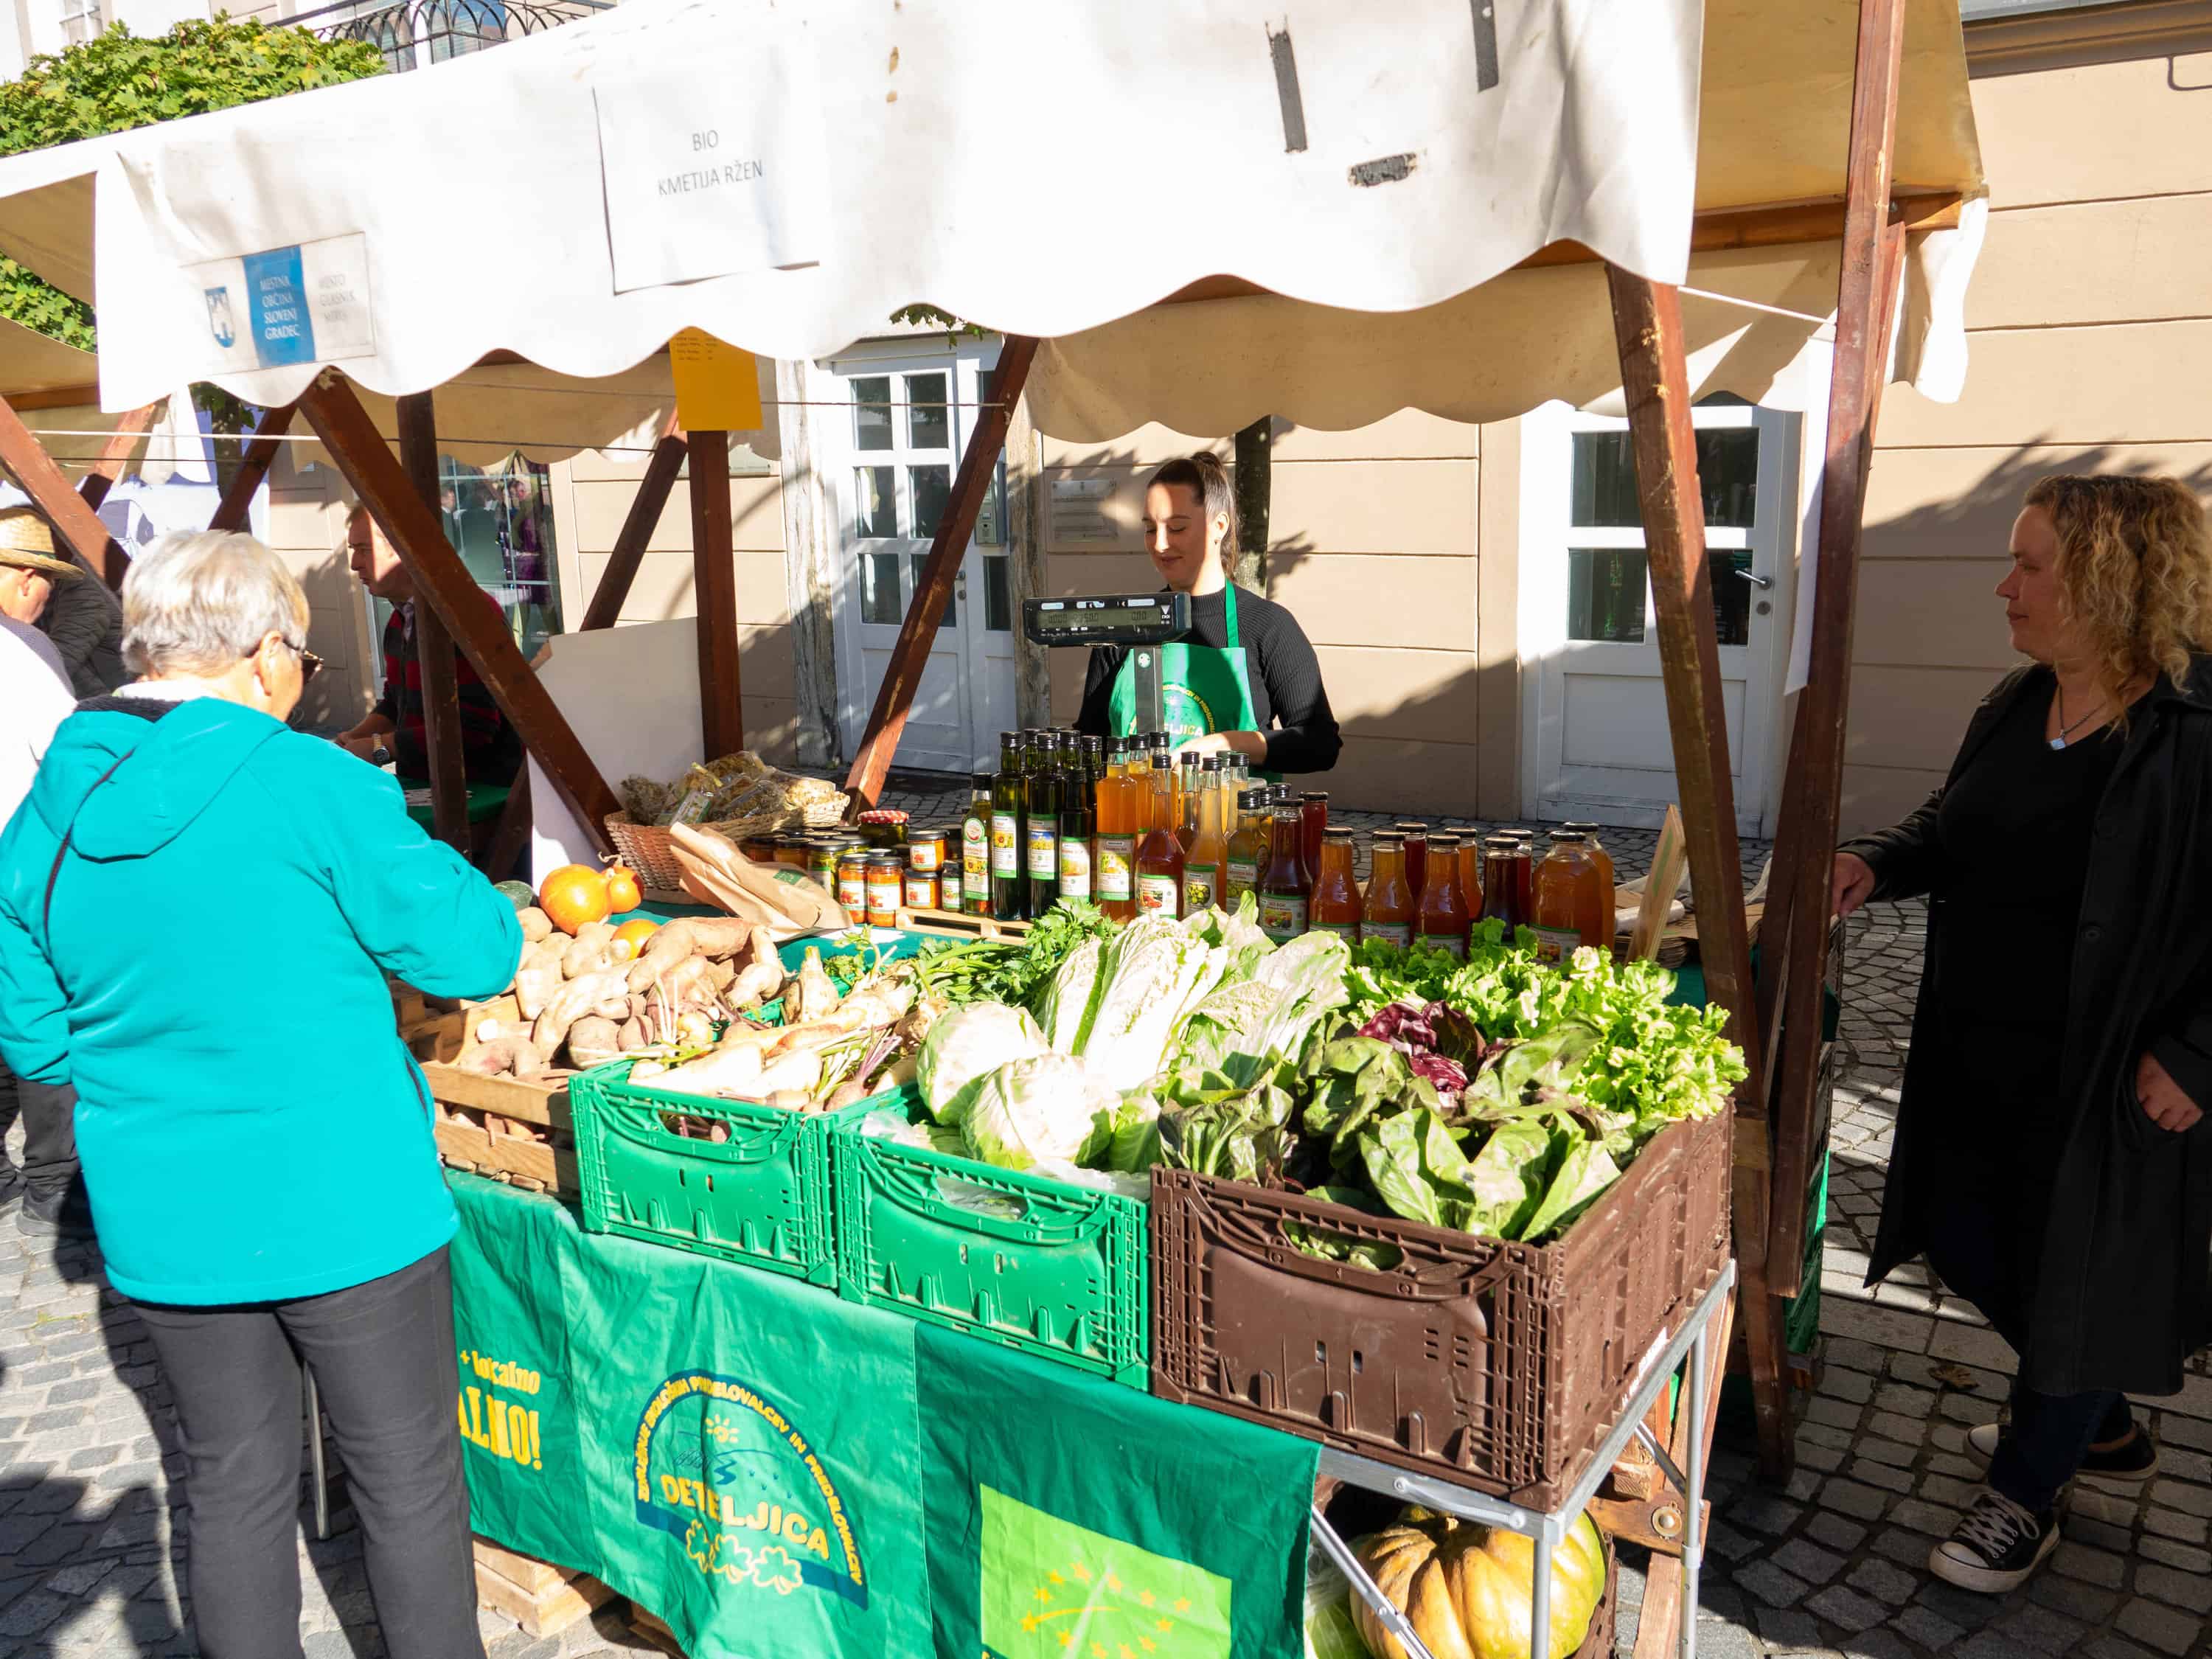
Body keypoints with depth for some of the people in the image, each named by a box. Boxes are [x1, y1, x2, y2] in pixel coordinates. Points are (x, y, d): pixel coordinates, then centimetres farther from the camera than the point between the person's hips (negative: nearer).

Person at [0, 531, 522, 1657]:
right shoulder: (310, 785, -17)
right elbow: (474, 952, -15)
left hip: (162, 1224, 5)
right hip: (343, 1211, -5)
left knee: (234, 1489, 20)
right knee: (407, 1479, 13)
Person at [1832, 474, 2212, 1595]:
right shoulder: (2013, 710, 5)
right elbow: (1951, 833, 19)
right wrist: (1878, 864, 0)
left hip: (2104, 1082, -8)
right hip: (1976, 1059, 8)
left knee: (2072, 1274, 10)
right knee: (1972, 1248, 20)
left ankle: (2026, 1493, 33)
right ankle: (2103, 1431, 46)